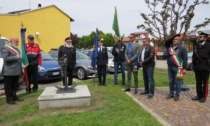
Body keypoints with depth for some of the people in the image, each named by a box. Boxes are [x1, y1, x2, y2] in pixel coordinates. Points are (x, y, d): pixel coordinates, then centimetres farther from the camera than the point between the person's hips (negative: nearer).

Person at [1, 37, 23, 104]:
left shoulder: (16, 48, 19)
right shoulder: (5, 48, -8)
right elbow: (6, 58, -20)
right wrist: (16, 57, -17)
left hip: (16, 71, 8)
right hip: (9, 72, -8)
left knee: (15, 85, 15)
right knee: (8, 86, 2)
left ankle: (14, 97, 25)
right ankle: (9, 99, 9)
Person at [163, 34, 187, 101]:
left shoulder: (182, 48, 0)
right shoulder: (169, 48, 11)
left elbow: (185, 59, -2)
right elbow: (164, 56, 1)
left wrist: (184, 68, -7)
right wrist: (170, 53, -15)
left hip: (177, 67, -4)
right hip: (170, 67, 5)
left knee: (177, 82, -1)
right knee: (171, 82, 12)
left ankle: (177, 95, 11)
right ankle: (171, 94, 24)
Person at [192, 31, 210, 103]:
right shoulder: (196, 46, 13)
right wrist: (194, 65, 9)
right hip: (197, 67, 5)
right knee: (198, 82, 10)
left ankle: (204, 96, 12)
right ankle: (199, 95, 20)